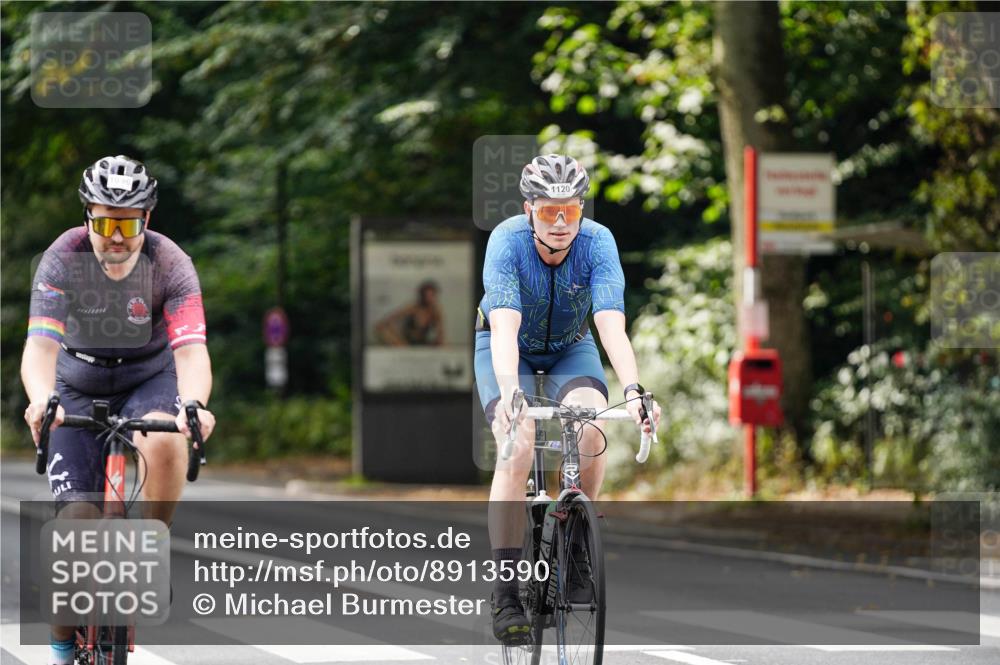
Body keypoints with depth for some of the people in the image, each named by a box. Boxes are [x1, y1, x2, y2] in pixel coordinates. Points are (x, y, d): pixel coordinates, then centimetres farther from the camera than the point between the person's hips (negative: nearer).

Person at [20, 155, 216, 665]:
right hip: (79, 388, 0)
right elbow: (40, 344, -34)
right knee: (77, 518, -15)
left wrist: (194, 404, -55)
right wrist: (41, 399, -55)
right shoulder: (63, 260, -23)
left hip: (150, 380, 0)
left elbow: (191, 351, -33)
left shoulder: (170, 265, -22)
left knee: (164, 442, -36)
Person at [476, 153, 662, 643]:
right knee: (517, 449, -25)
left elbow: (612, 325, -37)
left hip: (571, 349, 1)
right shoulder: (507, 241, -30)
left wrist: (633, 391, -53)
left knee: (591, 432, -28)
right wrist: (509, 392, -58)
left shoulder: (597, 243, -26)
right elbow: (505, 327, -41)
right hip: (509, 349, -1)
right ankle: (505, 591, -19)